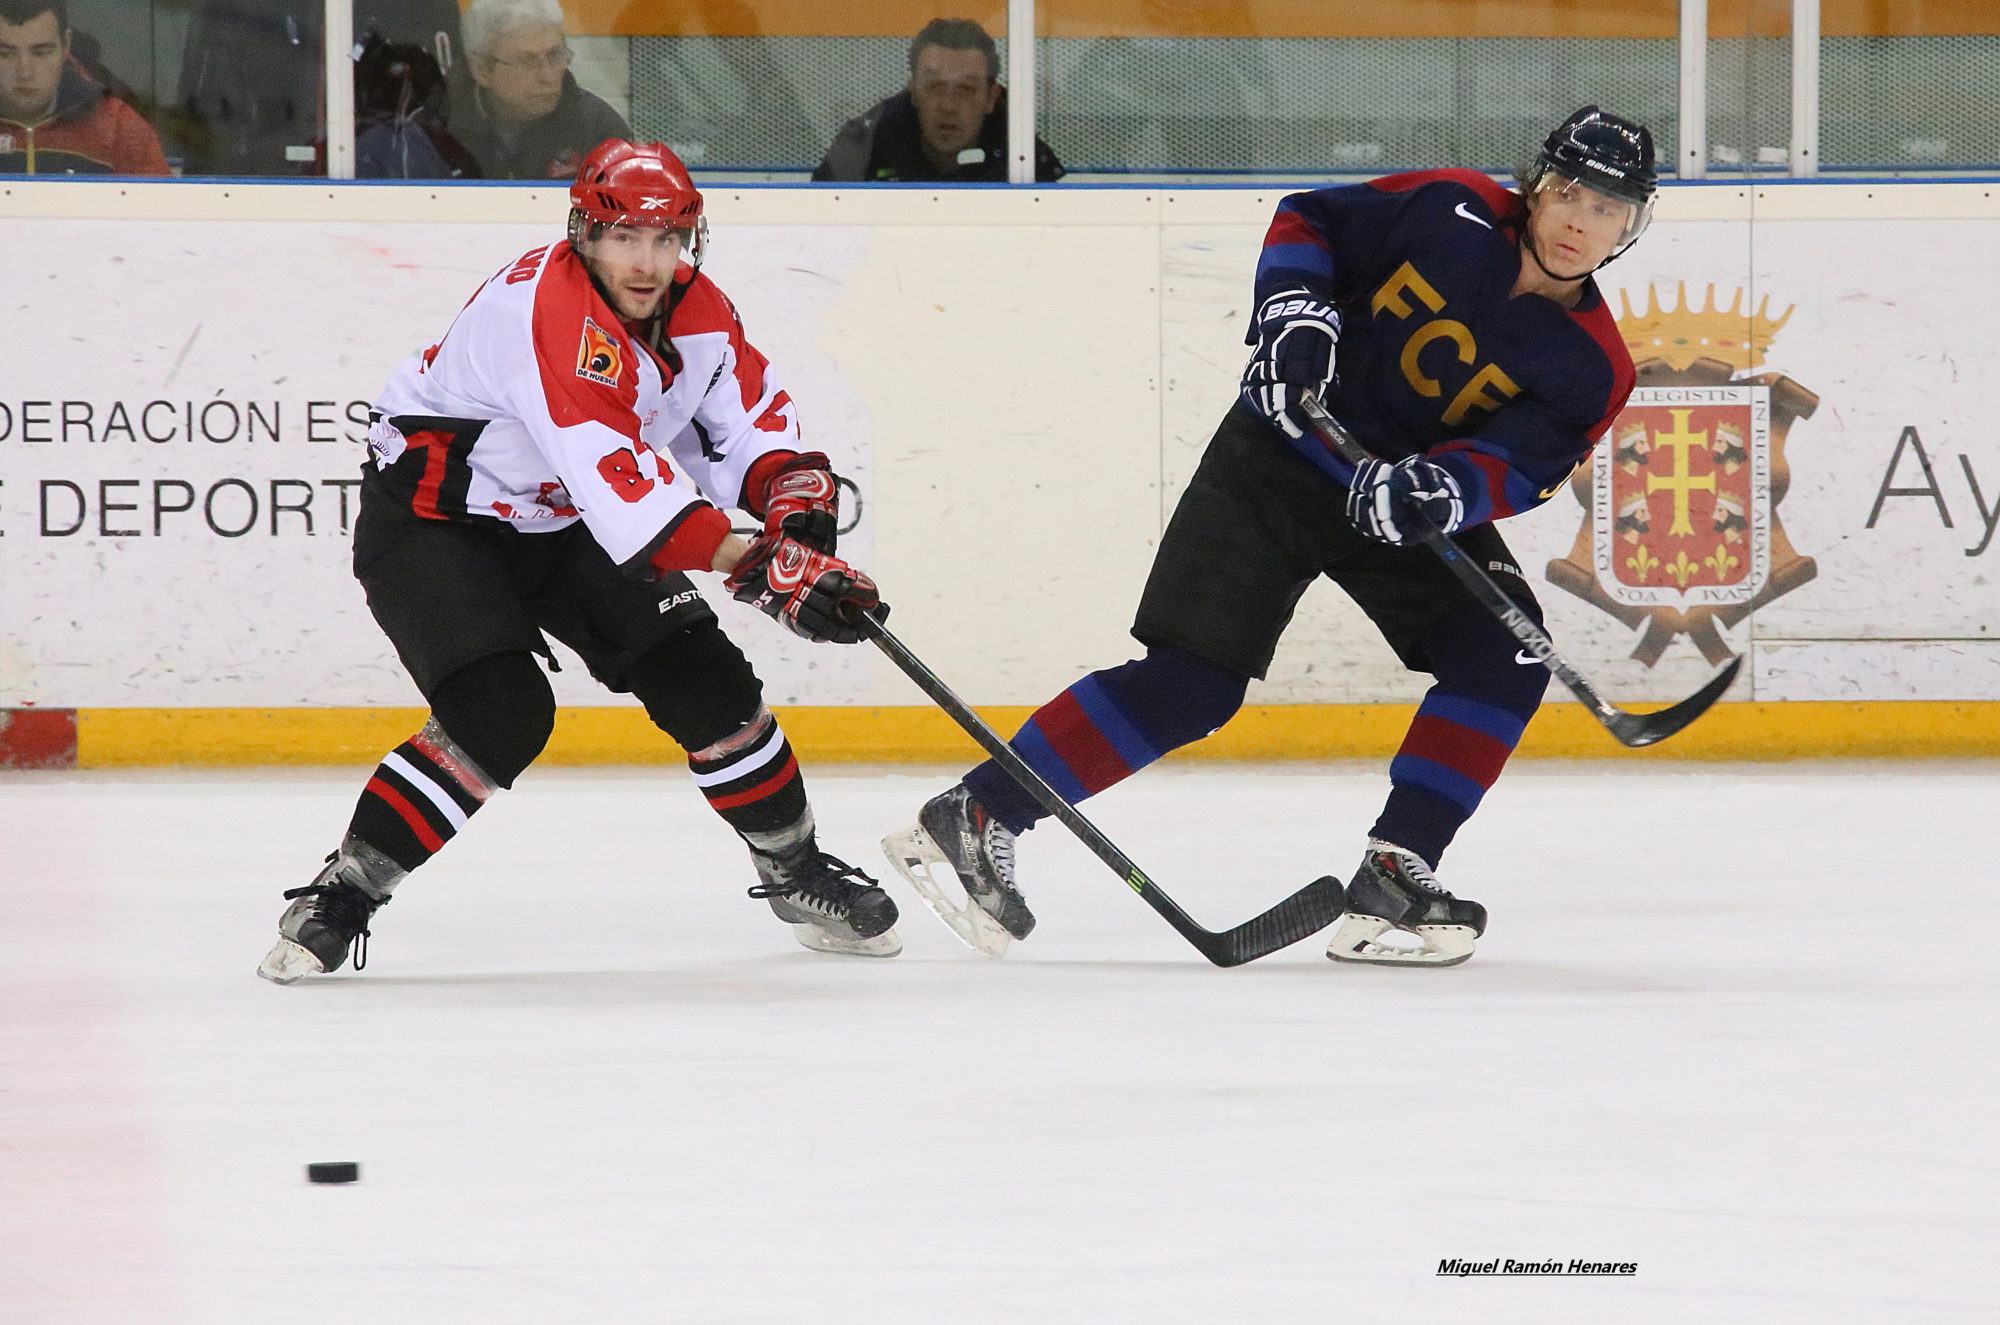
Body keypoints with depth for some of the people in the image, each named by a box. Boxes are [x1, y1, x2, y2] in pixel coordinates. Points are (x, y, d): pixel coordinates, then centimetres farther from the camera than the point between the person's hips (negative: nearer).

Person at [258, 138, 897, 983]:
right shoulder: (543, 306, -33)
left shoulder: (696, 310, -8)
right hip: (430, 522, -7)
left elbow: (753, 419, 4)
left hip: (562, 526, 7)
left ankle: (796, 875, 20)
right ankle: (341, 897, -16)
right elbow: (614, 473, -40)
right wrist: (752, 565, -43)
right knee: (502, 714, -26)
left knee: (705, 681, 0)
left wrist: (797, 504, -19)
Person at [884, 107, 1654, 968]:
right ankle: (973, 820, -9)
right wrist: (1295, 309, -21)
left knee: (1503, 654, -14)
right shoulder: (1454, 214, -13)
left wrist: (1440, 488, -40)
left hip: (1411, 500, 4)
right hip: (1281, 465, -4)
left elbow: (1518, 469, -20)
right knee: (1189, 684, -14)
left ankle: (1392, 876, -11)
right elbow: (1307, 221, -3)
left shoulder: (1591, 365, -9)